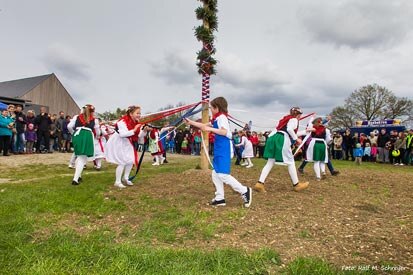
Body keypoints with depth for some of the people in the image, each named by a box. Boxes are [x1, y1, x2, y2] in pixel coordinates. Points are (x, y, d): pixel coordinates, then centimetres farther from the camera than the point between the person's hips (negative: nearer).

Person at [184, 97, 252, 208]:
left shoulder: (222, 117, -10)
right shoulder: (217, 118, 18)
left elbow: (225, 132, -25)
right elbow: (205, 125, 27)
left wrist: (210, 129, -27)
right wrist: (191, 122, 29)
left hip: (223, 149, -10)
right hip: (219, 149, 10)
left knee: (223, 175, -12)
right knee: (215, 174, 11)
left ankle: (244, 191, -3)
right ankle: (220, 198, 16)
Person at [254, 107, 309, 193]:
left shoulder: (287, 119, 31)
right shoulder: (294, 119, 5)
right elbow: (290, 129, -14)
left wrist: (305, 132, 43)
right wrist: (296, 139, -4)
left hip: (274, 138, 8)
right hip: (282, 140, -8)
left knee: (270, 162, 3)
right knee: (290, 162, 6)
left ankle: (260, 183, -8)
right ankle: (296, 184, 18)